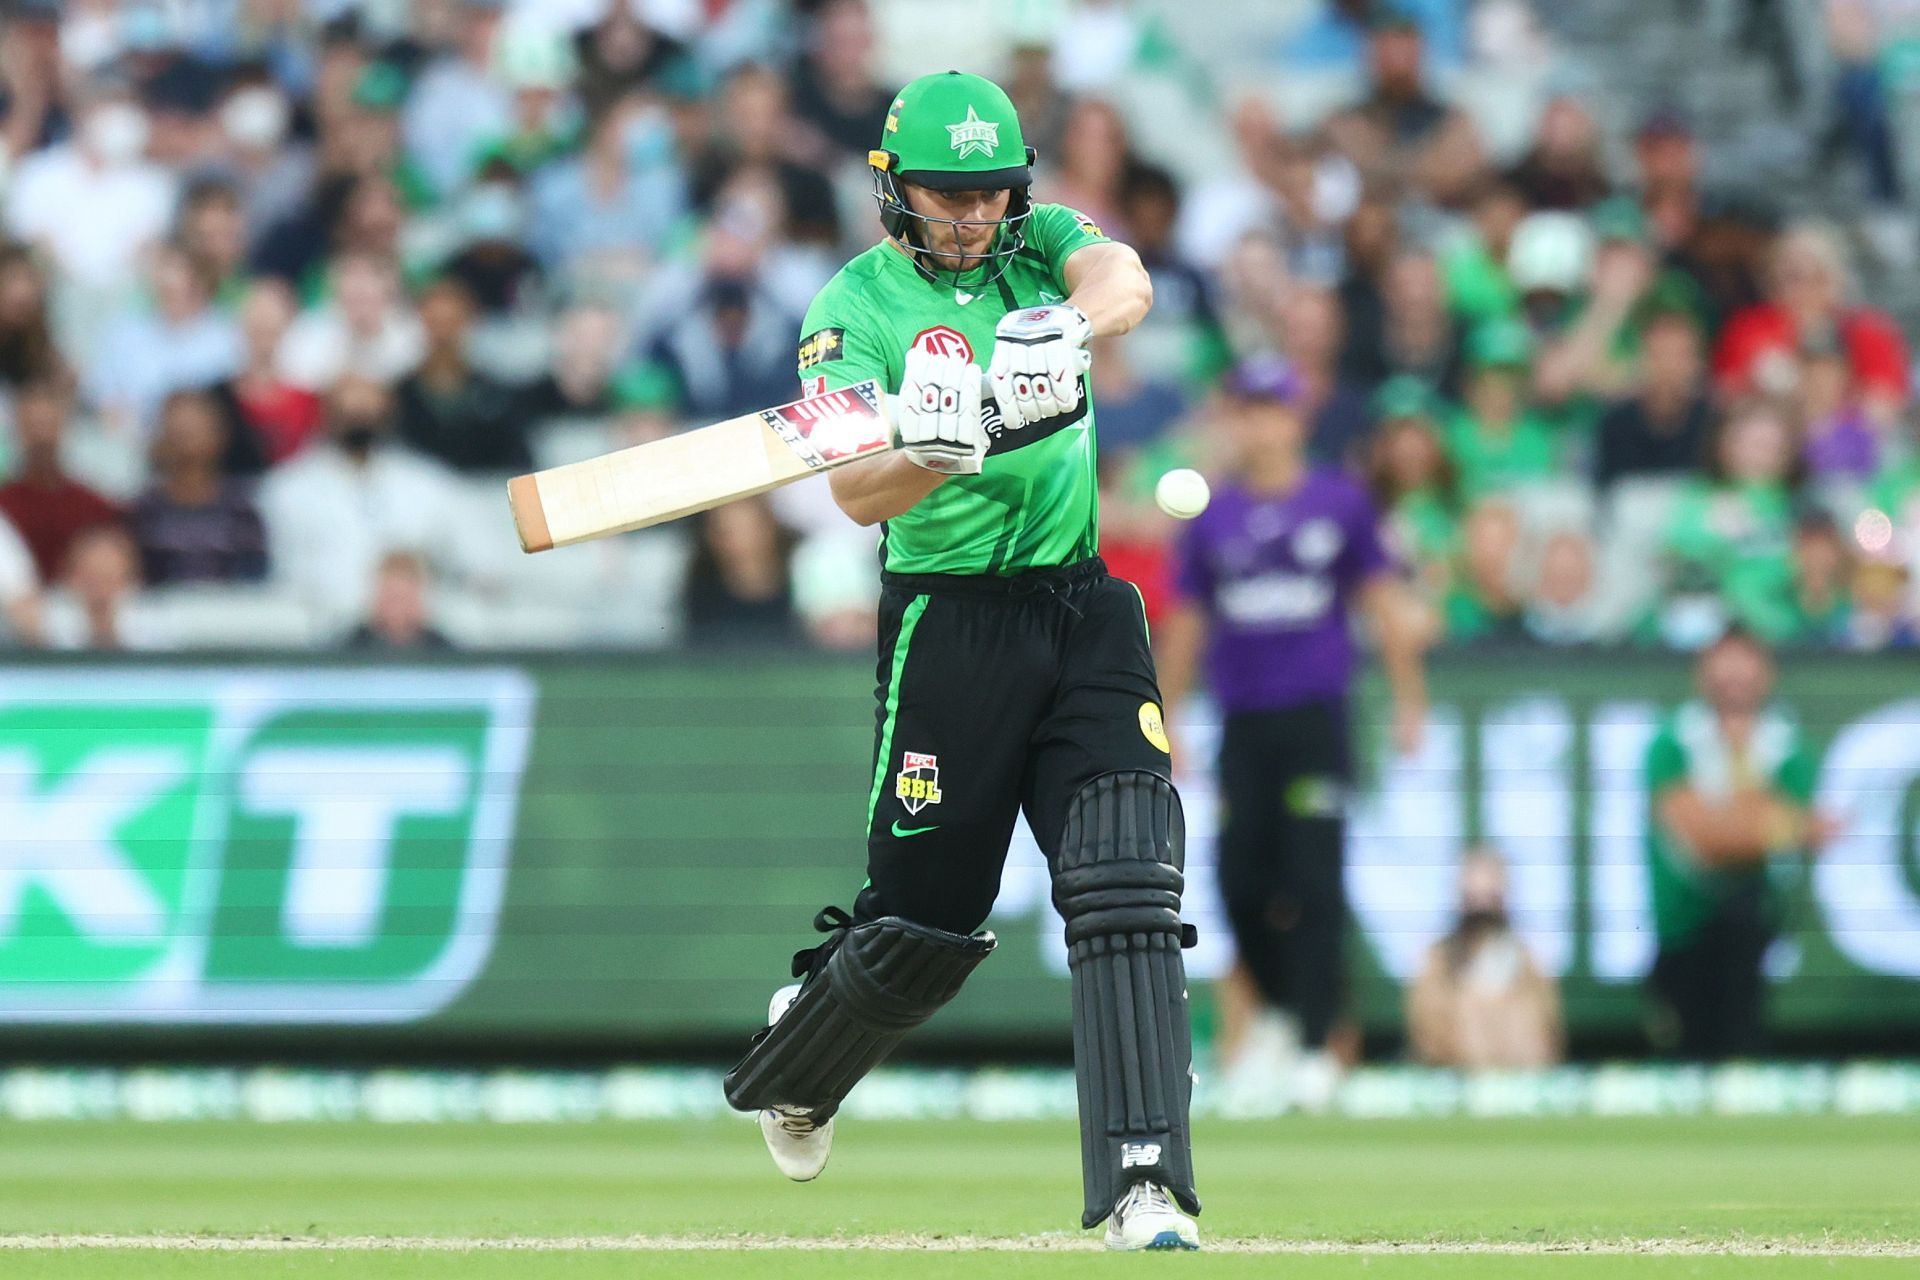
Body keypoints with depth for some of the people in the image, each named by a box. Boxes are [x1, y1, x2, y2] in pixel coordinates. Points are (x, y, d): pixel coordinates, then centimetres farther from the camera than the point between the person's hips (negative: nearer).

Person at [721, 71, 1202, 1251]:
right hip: (950, 617, -3)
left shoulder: (1044, 245, 7)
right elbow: (859, 495, -17)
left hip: (1090, 611, 3)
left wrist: (1065, 326, -39)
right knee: (925, 917, 3)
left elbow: (1126, 281, -17)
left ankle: (1143, 1184, -17)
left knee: (1128, 891, -12)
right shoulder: (858, 304, -4)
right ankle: (792, 1074, 35)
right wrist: (938, 455, -38)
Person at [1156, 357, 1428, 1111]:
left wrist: (1409, 703, 4)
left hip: (1316, 717, -2)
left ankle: (1317, 1044, -7)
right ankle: (1277, 1010, 24)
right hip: (1242, 724, 2)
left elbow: (1385, 607, 8)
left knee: (1313, 884, -10)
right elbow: (1184, 626, 14)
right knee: (1240, 881, -2)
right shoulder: (1212, 518, 8)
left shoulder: (1340, 504, 3)